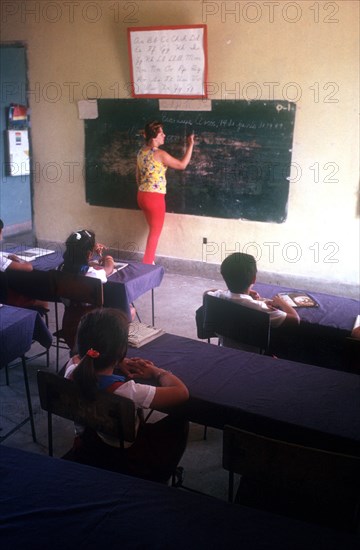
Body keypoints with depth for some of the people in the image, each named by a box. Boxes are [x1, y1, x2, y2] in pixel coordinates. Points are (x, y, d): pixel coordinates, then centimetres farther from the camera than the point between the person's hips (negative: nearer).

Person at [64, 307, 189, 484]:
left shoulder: (72, 370, -22)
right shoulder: (126, 392, -39)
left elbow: (79, 357, 5)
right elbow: (181, 392, -28)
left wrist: (119, 363, -8)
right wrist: (157, 371, -9)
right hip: (124, 462, -5)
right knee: (179, 423, 16)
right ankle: (155, 484, 36)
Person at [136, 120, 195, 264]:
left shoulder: (141, 152, 7)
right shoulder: (159, 154, -17)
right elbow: (182, 165, -10)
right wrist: (191, 145, -4)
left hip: (142, 196, 8)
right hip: (155, 197, -8)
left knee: (153, 230, 22)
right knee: (155, 232, 5)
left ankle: (149, 262, 29)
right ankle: (147, 265, 10)